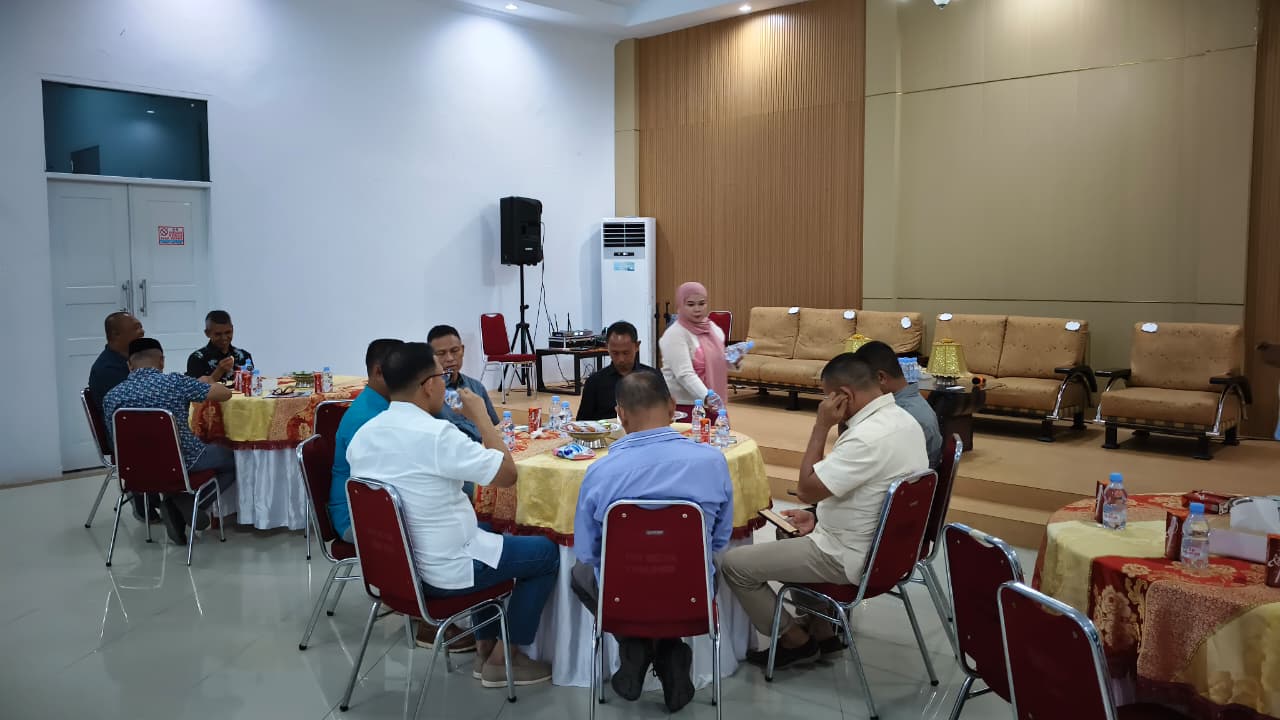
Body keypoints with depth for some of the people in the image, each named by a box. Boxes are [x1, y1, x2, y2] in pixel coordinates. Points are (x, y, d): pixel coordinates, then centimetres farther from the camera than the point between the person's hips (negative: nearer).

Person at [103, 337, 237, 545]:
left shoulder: (112, 397, -3)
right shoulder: (175, 382, -15)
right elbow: (225, 394, -7)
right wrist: (206, 382, 16)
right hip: (184, 463, -5)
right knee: (234, 458, 18)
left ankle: (176, 503, 11)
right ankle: (188, 502, 1)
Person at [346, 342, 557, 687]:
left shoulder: (363, 435, -2)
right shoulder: (437, 434, -27)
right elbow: (507, 474, -19)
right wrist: (480, 417, -10)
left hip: (393, 563, 8)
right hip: (444, 572, -8)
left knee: (488, 533, 33)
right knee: (546, 552, 11)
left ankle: (485, 645, 33)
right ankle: (502, 659, 18)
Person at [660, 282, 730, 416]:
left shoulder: (714, 328, 8)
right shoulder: (675, 335, -13)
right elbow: (684, 374, -23)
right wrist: (707, 397, -35)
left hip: (712, 405, 6)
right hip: (683, 406, -6)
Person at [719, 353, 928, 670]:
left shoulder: (869, 438, -30)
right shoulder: (903, 420, 1)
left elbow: (807, 489, -23)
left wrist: (821, 427, -18)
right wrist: (821, 517, 9)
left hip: (850, 558, -10)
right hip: (883, 545, 10)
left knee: (734, 563, -3)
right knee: (790, 535, 32)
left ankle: (797, 640, 13)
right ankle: (823, 631, 28)